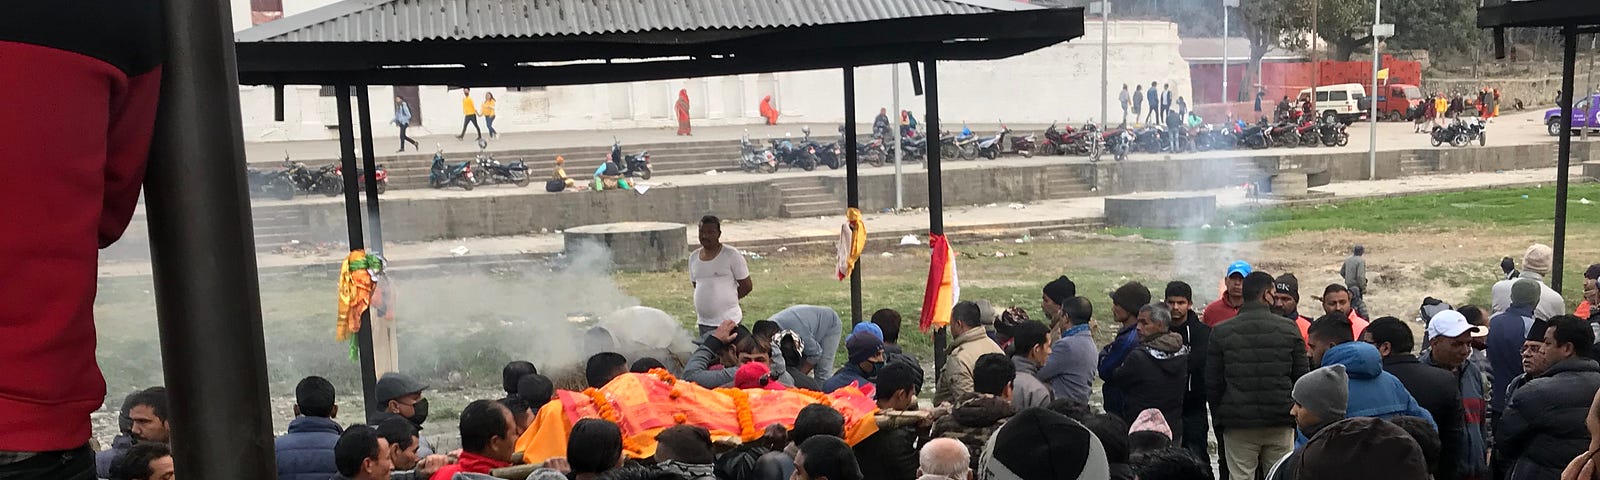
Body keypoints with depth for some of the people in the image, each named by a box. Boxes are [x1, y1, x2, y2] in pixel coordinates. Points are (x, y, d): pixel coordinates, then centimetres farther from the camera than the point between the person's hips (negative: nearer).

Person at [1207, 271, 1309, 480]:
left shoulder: (1221, 332, -1)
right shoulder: (1288, 329, 0)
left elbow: (1212, 384, 0)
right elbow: (1301, 378, 3)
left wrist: (1218, 419, 11)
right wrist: (1296, 417, 14)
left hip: (1237, 424, -1)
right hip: (1281, 423, 1)